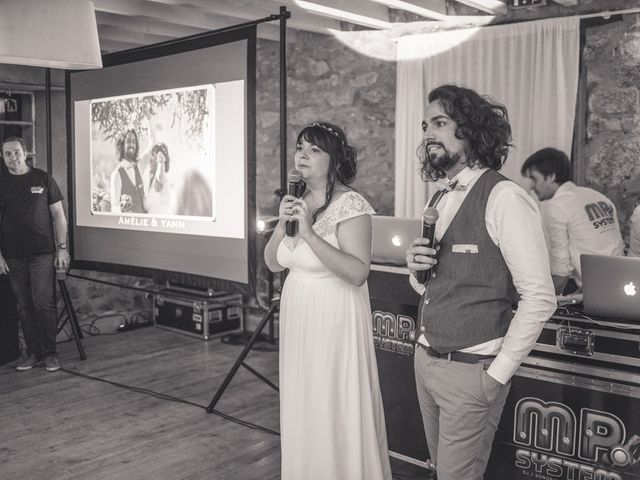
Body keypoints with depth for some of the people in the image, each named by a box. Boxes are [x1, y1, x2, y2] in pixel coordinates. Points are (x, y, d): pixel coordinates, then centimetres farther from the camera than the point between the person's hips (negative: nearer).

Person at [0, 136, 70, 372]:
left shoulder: (43, 178, 3)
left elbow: (58, 215, 4)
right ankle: (33, 353, 15)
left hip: (42, 252, -2)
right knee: (24, 306, 6)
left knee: (43, 303, -6)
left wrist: (62, 247, -2)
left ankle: (49, 353, 4)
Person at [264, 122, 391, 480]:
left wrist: (309, 233, -27)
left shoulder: (350, 204, -15)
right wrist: (283, 224, -8)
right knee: (304, 411, 17)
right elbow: (274, 263, 8)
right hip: (299, 320, 7)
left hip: (335, 321, -7)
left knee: (336, 413, 3)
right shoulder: (298, 202, 7)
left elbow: (358, 272, -25)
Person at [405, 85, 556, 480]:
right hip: (425, 359, 7)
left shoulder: (504, 198, -16)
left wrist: (498, 374, -14)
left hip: (469, 371, -7)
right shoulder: (440, 199, 9)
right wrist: (415, 267, -4)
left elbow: (539, 299, -17)